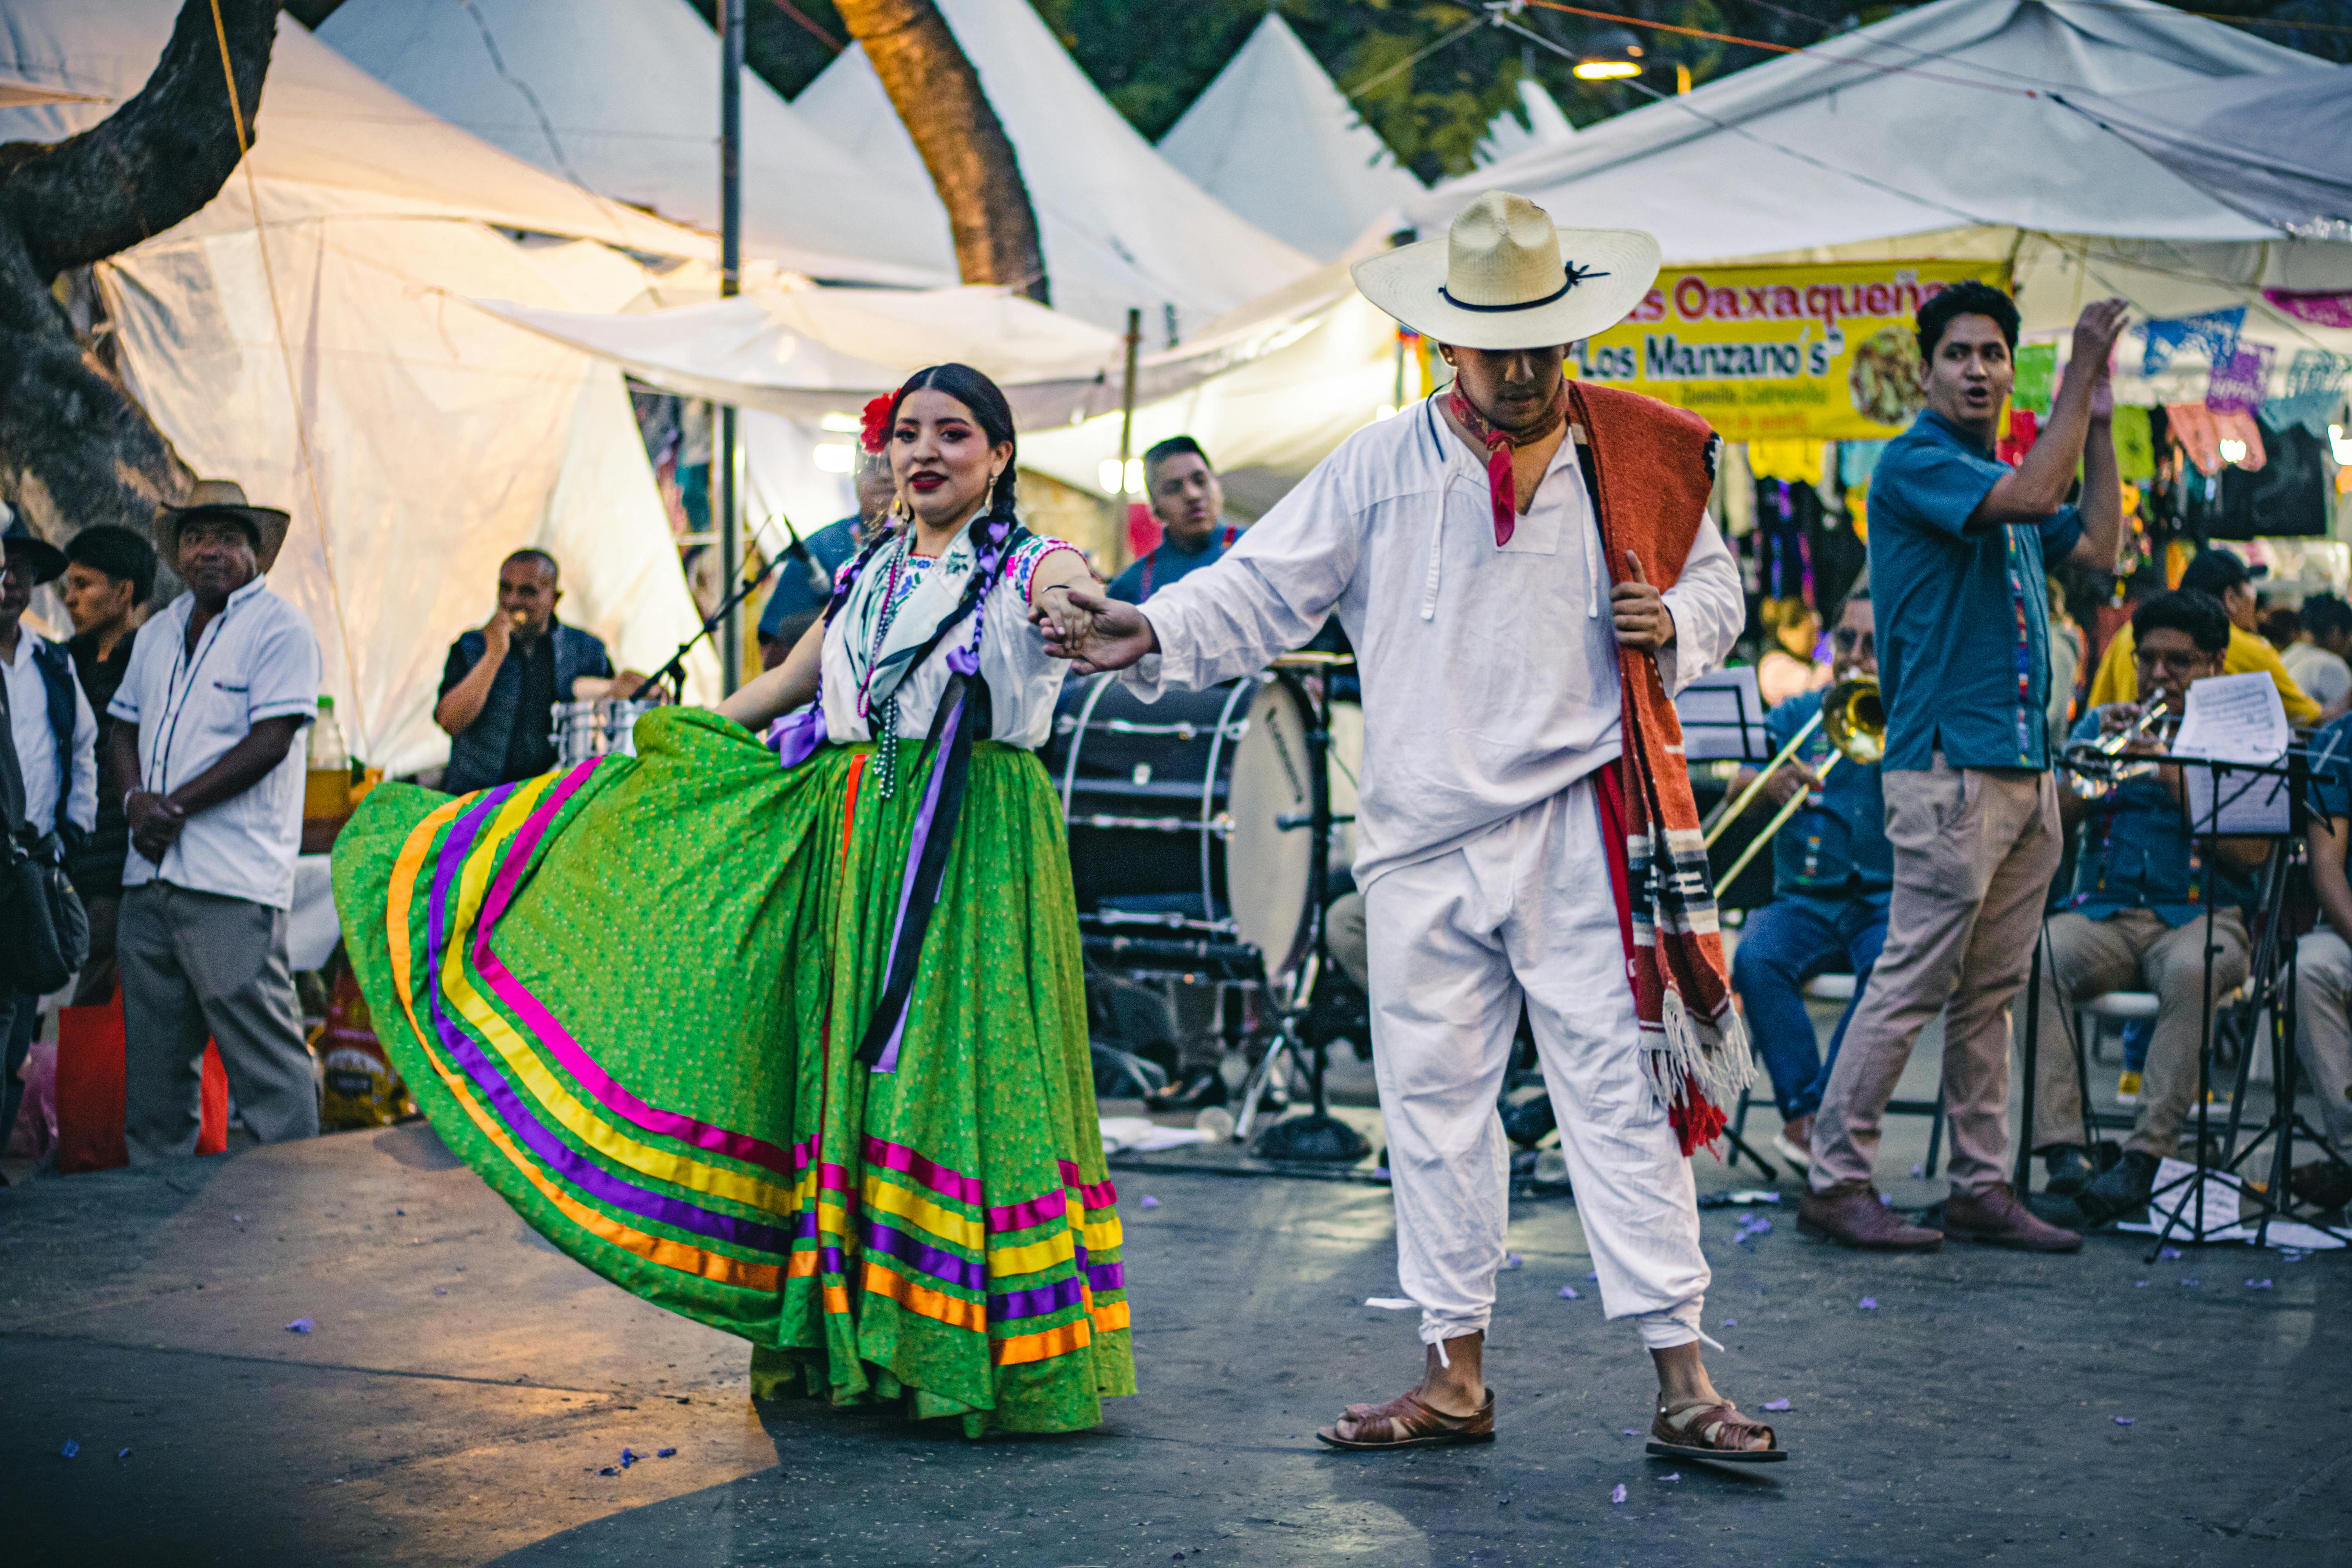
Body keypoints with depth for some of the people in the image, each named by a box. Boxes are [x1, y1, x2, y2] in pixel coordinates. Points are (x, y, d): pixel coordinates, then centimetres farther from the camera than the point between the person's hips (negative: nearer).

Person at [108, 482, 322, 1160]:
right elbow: (124, 728, 19)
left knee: (262, 1047, -9)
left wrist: (176, 808, -13)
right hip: (149, 873, 7)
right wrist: (136, 798, -3)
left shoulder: (280, 629, -4)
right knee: (152, 1049, 11)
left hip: (232, 881, -7)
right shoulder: (158, 633, 19)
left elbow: (270, 742, -12)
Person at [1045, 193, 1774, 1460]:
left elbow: (1715, 584, 17)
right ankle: (1456, 1375, 18)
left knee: (1621, 1091, -5)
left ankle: (1680, 1379, 1)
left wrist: (1674, 626, -5)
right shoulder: (1382, 467, 5)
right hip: (1423, 837, 2)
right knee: (1431, 1097, 7)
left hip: (1582, 828, -2)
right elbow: (1266, 586, 4)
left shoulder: (1643, 456, 5)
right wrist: (1153, 634, -12)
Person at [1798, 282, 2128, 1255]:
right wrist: (2081, 368, -14)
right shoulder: (1915, 462, -7)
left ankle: (1981, 1186, 15)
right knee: (1913, 980, -8)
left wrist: (2100, 424, 17)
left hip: (2027, 767, 9)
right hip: (1949, 763, -9)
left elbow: (2099, 546, 20)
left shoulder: (2004, 474, 21)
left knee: (1993, 991, 10)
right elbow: (2031, 495, -21)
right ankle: (1835, 1183, -2)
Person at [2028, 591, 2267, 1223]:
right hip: (2103, 912, 2)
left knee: (2192, 972, -39)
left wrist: (2175, 778, -11)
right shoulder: (2102, 724, 21)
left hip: (2201, 916, -2)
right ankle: (2064, 1147, -38)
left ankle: (2146, 1156, -38)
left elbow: (2251, 855, -3)